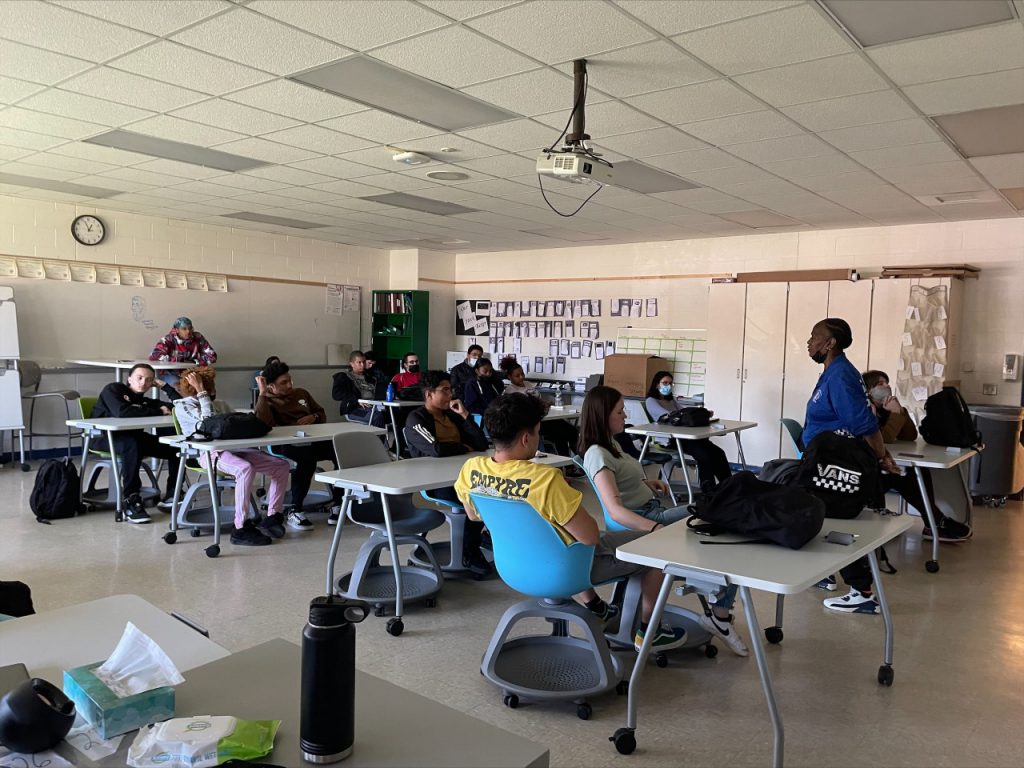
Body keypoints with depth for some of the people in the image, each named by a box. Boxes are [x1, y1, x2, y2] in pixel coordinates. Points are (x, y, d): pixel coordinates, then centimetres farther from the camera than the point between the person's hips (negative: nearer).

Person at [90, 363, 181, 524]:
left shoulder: (144, 400, 10)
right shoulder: (112, 389, -8)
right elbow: (121, 412, -30)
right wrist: (158, 412, -22)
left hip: (133, 437, 7)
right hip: (104, 437, -7)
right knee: (132, 444, -40)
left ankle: (172, 494, 0)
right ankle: (131, 501, -38)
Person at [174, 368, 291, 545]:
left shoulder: (220, 404, 30)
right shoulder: (182, 405, 10)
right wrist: (202, 393, -3)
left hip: (234, 448, 7)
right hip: (208, 452, -7)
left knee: (281, 465, -9)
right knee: (246, 468, -36)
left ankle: (271, 517, -9)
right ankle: (240, 529, -30)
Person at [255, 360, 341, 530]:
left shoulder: (301, 393, 24)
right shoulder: (267, 401, 9)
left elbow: (322, 413, 31)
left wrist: (313, 417, 7)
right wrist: (262, 394, -11)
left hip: (314, 440, 5)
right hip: (288, 444, -5)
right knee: (308, 457, -40)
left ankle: (338, 503, -9)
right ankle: (294, 510, -29)